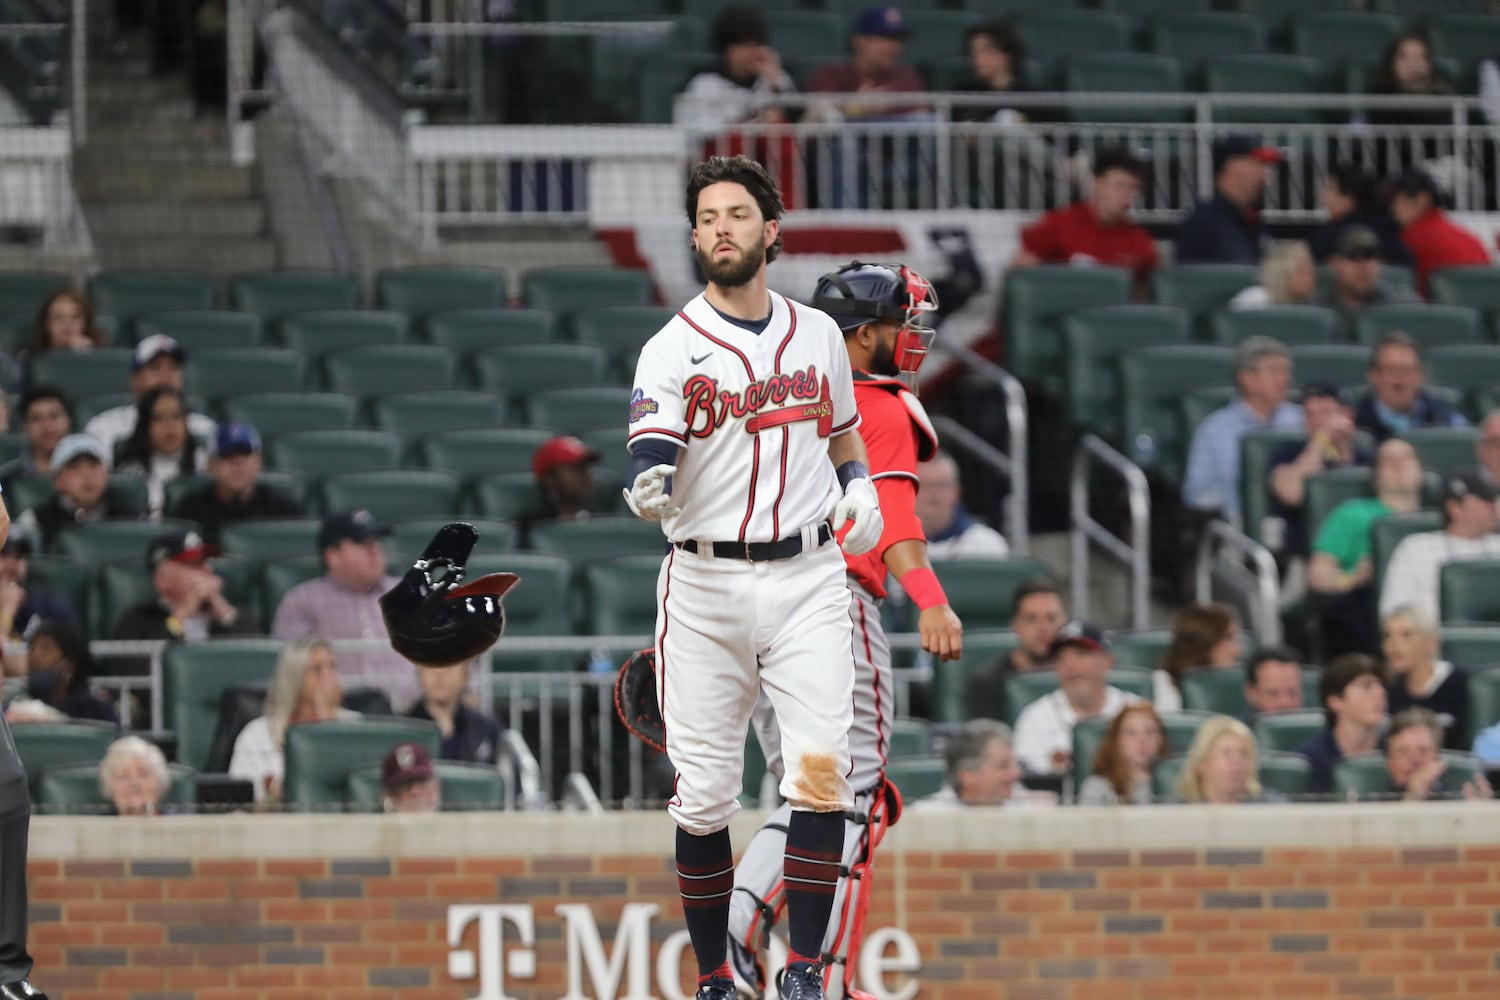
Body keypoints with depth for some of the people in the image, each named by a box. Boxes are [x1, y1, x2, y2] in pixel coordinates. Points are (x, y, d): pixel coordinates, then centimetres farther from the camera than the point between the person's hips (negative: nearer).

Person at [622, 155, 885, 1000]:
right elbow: (651, 460, -17)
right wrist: (647, 488, -40)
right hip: (705, 588, -2)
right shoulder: (673, 350, -4)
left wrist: (859, 484, 6)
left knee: (823, 772, -13)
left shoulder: (818, 334, 8)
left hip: (807, 581, 2)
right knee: (703, 795, 1)